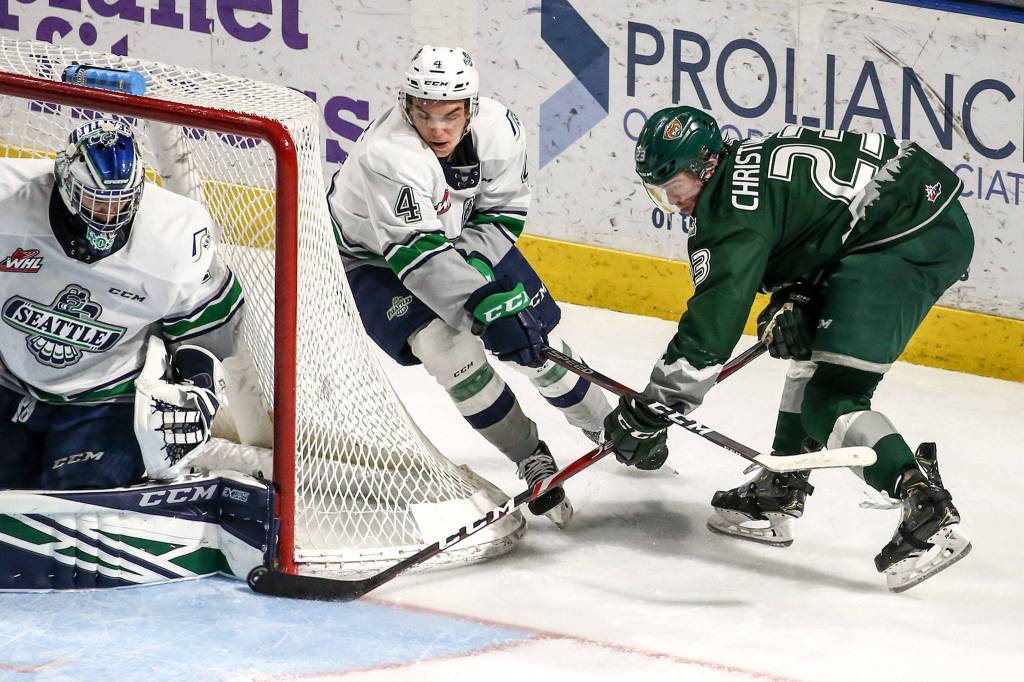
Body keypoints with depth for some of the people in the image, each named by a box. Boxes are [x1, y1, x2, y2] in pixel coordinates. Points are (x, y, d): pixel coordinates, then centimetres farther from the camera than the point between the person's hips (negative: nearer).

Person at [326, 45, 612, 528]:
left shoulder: (499, 129, -23)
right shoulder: (386, 155, -39)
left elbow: (503, 211, -9)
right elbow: (418, 252, -44)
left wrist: (471, 262, -26)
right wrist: (484, 306, -52)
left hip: (468, 238, 5)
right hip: (371, 256, -5)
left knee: (535, 332, 3)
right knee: (443, 339, -26)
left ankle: (610, 428, 29)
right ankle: (531, 458, -10)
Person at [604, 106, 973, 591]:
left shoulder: (733, 205, -13)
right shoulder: (749, 164, 16)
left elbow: (714, 316, -17)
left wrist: (649, 410, -12)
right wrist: (791, 302, 2)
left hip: (910, 238, -11)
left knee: (831, 399, -11)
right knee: (808, 354, 22)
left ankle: (930, 514, -19)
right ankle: (778, 496, 29)